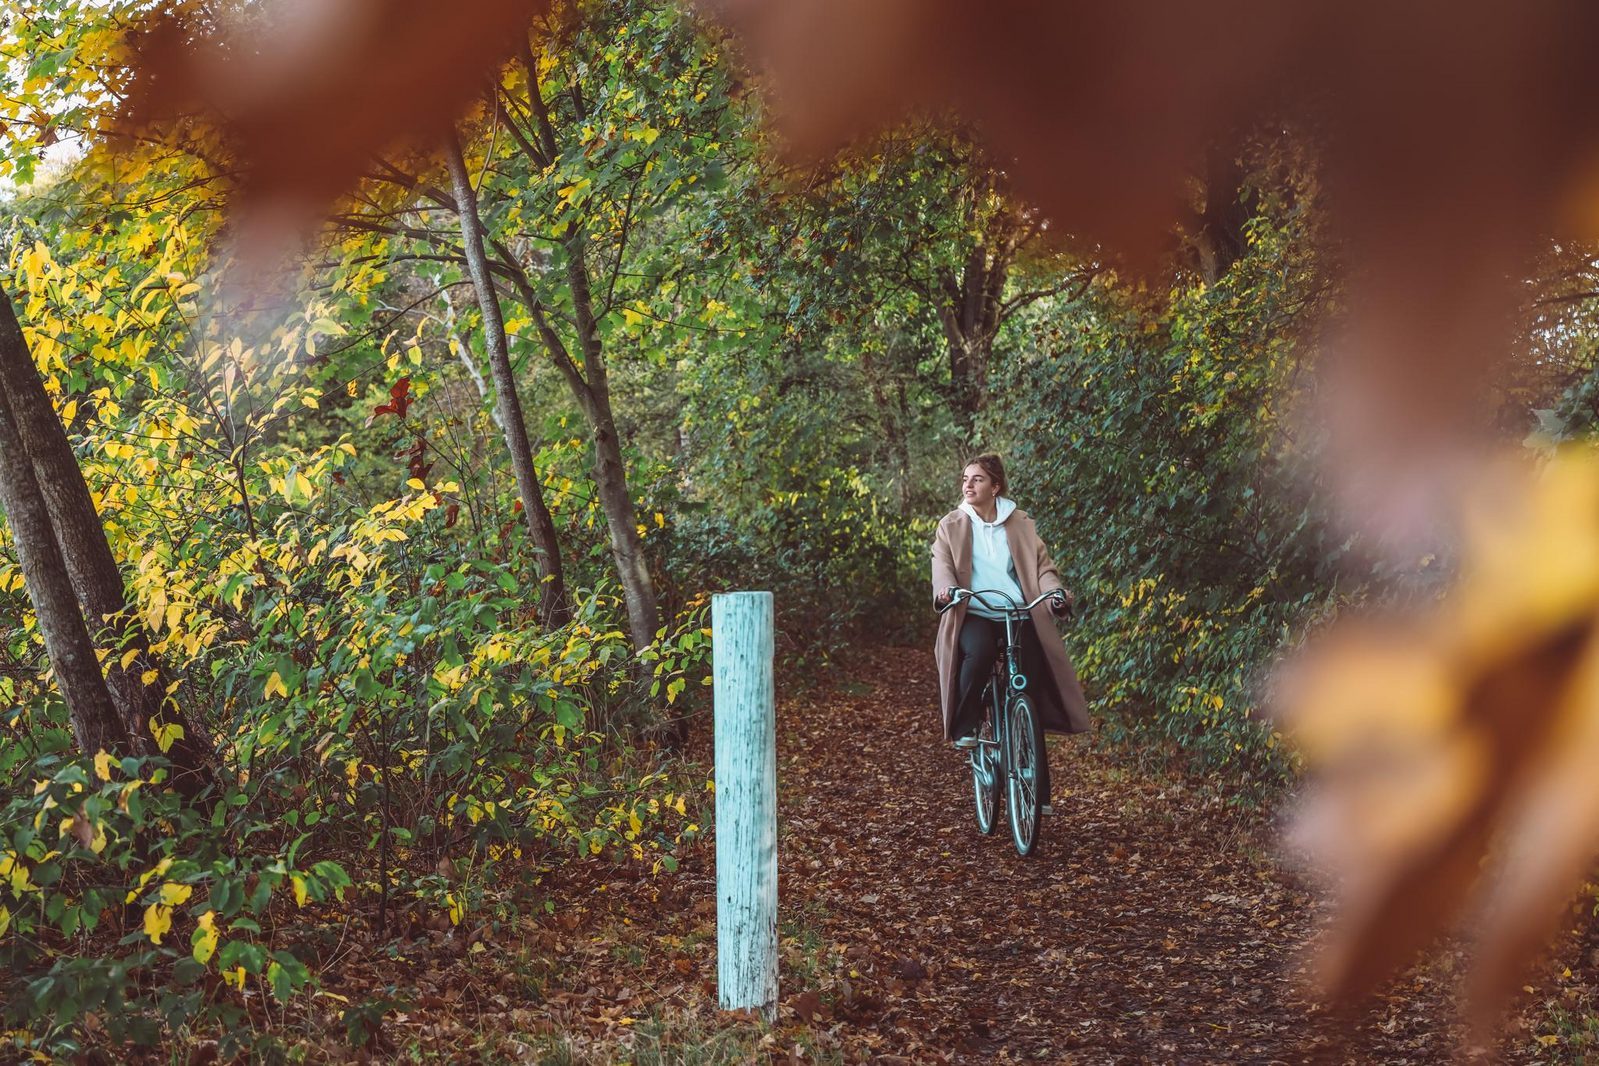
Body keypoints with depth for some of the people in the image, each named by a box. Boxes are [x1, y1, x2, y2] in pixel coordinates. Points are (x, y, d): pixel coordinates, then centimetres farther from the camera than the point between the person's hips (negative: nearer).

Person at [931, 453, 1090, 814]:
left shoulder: (1020, 524, 13)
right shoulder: (952, 525, 10)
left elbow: (1041, 564, 5)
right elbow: (942, 563, -4)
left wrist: (1055, 591, -16)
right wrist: (945, 588, -27)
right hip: (974, 615, -1)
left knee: (1030, 696, -9)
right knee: (979, 651, -39)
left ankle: (1039, 790, 0)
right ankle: (966, 726, -16)